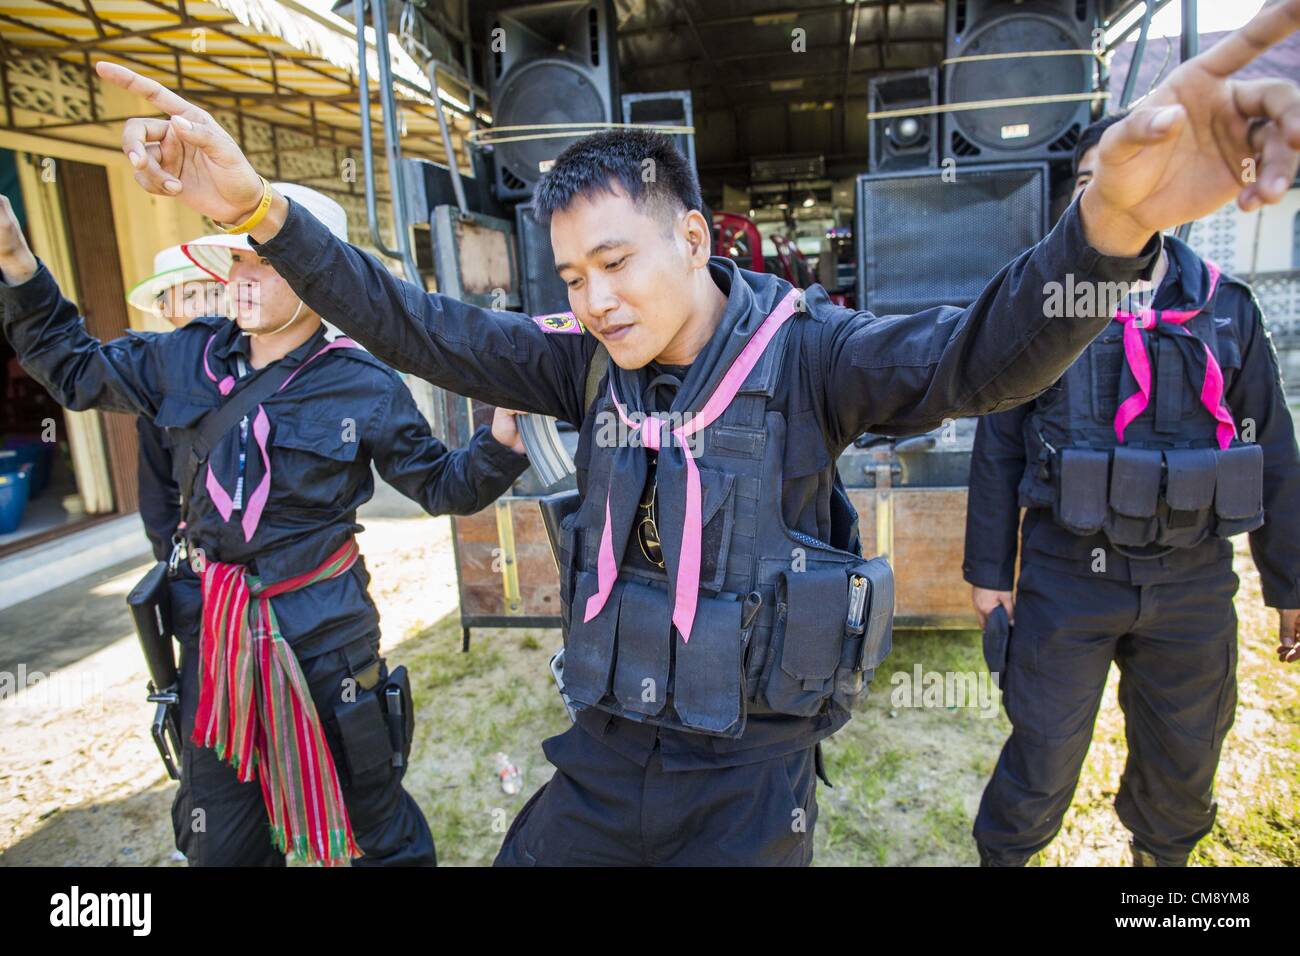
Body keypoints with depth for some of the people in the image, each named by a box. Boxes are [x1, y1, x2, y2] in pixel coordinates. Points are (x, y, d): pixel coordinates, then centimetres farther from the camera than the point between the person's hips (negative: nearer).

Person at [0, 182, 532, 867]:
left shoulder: (364, 387, -11)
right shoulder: (186, 358, 1)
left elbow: (442, 485, -6)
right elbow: (75, 368, 14)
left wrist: (504, 434, -24)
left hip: (323, 628, -4)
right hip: (211, 625, 5)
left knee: (374, 816, 12)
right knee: (218, 839, 22)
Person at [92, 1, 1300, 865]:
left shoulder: (801, 350, -15)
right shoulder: (590, 360, -4)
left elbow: (979, 356, -27)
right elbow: (426, 331, -6)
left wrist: (1112, 221, -47)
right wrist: (259, 211, -17)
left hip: (749, 770, -3)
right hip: (604, 748, 4)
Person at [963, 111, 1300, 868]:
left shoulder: (1226, 308, 2)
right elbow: (998, 447, -2)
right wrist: (989, 570, -2)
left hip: (1193, 582, 3)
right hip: (1068, 575, -2)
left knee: (1185, 757, 19)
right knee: (1045, 754, 8)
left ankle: (1162, 852, 47)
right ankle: (1004, 852, 34)